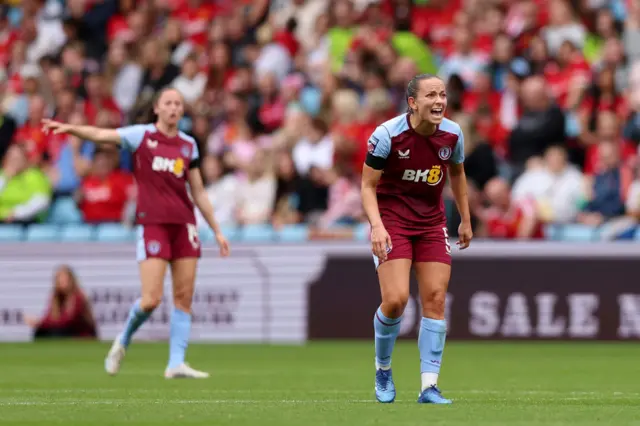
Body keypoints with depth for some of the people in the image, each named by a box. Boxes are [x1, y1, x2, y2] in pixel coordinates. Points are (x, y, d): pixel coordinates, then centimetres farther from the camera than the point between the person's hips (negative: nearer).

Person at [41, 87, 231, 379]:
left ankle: (176, 363, 3)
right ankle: (124, 341, 17)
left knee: (184, 297, -1)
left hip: (184, 223, 4)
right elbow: (101, 135, -12)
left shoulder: (188, 145, 13)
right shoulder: (141, 135, 2)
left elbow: (198, 192, 18)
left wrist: (217, 231, 17)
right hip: (152, 223, -4)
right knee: (151, 299, -11)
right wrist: (69, 128, -29)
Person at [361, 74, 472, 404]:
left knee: (435, 299, -6)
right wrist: (377, 225, -26)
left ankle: (429, 386, -1)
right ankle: (382, 368, 12)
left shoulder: (452, 135, -5)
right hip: (391, 219, -4)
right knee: (396, 300, -16)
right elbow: (368, 185, -11)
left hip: (432, 222, 4)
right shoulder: (387, 135, -17)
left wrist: (466, 221, 18)